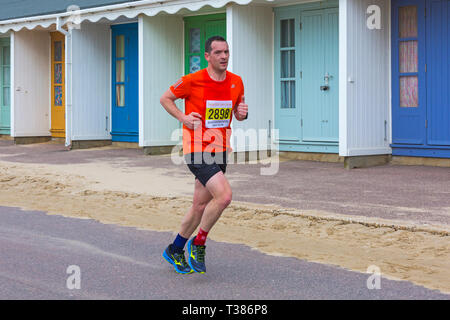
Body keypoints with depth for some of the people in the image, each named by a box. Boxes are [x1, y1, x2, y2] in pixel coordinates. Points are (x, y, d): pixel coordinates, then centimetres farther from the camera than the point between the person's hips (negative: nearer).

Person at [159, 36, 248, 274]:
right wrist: (183, 117, -12)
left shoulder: (236, 82, 4)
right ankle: (198, 243, 0)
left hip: (220, 151, 6)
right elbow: (165, 98, 3)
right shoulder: (192, 81, -11)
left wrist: (242, 113, -5)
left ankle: (175, 250, 31)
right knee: (224, 195, -21)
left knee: (201, 206, 12)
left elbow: (238, 112, 19)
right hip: (197, 151, -6)